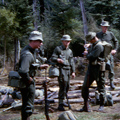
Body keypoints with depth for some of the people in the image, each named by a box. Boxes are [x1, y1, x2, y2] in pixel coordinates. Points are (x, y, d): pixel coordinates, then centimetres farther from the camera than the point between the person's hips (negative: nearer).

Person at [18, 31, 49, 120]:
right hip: (28, 84, -10)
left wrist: (39, 66, 15)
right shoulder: (27, 54, -25)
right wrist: (29, 79, -22)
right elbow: (23, 71, -38)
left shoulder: (27, 50, 8)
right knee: (28, 107, 0)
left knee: (26, 106, 22)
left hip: (27, 83, 10)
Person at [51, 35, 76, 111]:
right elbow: (52, 58, -2)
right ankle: (60, 104, -16)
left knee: (67, 86, 10)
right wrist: (57, 60, -24)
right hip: (61, 69, -7)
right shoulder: (58, 49, 2)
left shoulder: (70, 51, 20)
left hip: (68, 70, 7)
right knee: (63, 86, -15)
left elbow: (72, 62, 20)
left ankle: (62, 101, 26)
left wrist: (73, 72, 13)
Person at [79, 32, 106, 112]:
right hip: (91, 67, 9)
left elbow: (91, 57, -21)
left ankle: (102, 105, 18)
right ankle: (86, 106, 7)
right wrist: (87, 51, 10)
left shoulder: (99, 46, -18)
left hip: (98, 68, -9)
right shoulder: (93, 45, 13)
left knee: (101, 88, 4)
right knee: (85, 86, 2)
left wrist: (86, 54, -2)